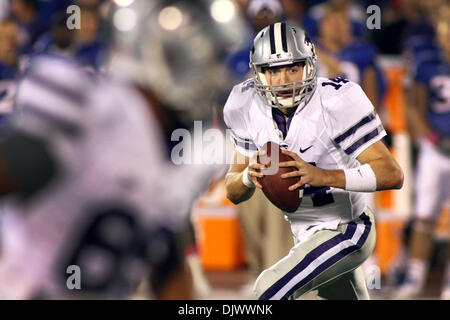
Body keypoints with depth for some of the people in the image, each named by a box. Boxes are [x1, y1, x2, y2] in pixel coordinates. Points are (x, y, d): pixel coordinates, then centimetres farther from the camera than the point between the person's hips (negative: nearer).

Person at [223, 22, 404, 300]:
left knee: (271, 289, -21)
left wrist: (322, 176, -39)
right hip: (307, 235, 7)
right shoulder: (249, 108, -7)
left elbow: (392, 174, -28)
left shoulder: (336, 103, -24)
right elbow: (234, 193, 1)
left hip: (345, 232, -7)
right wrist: (249, 176, -24)